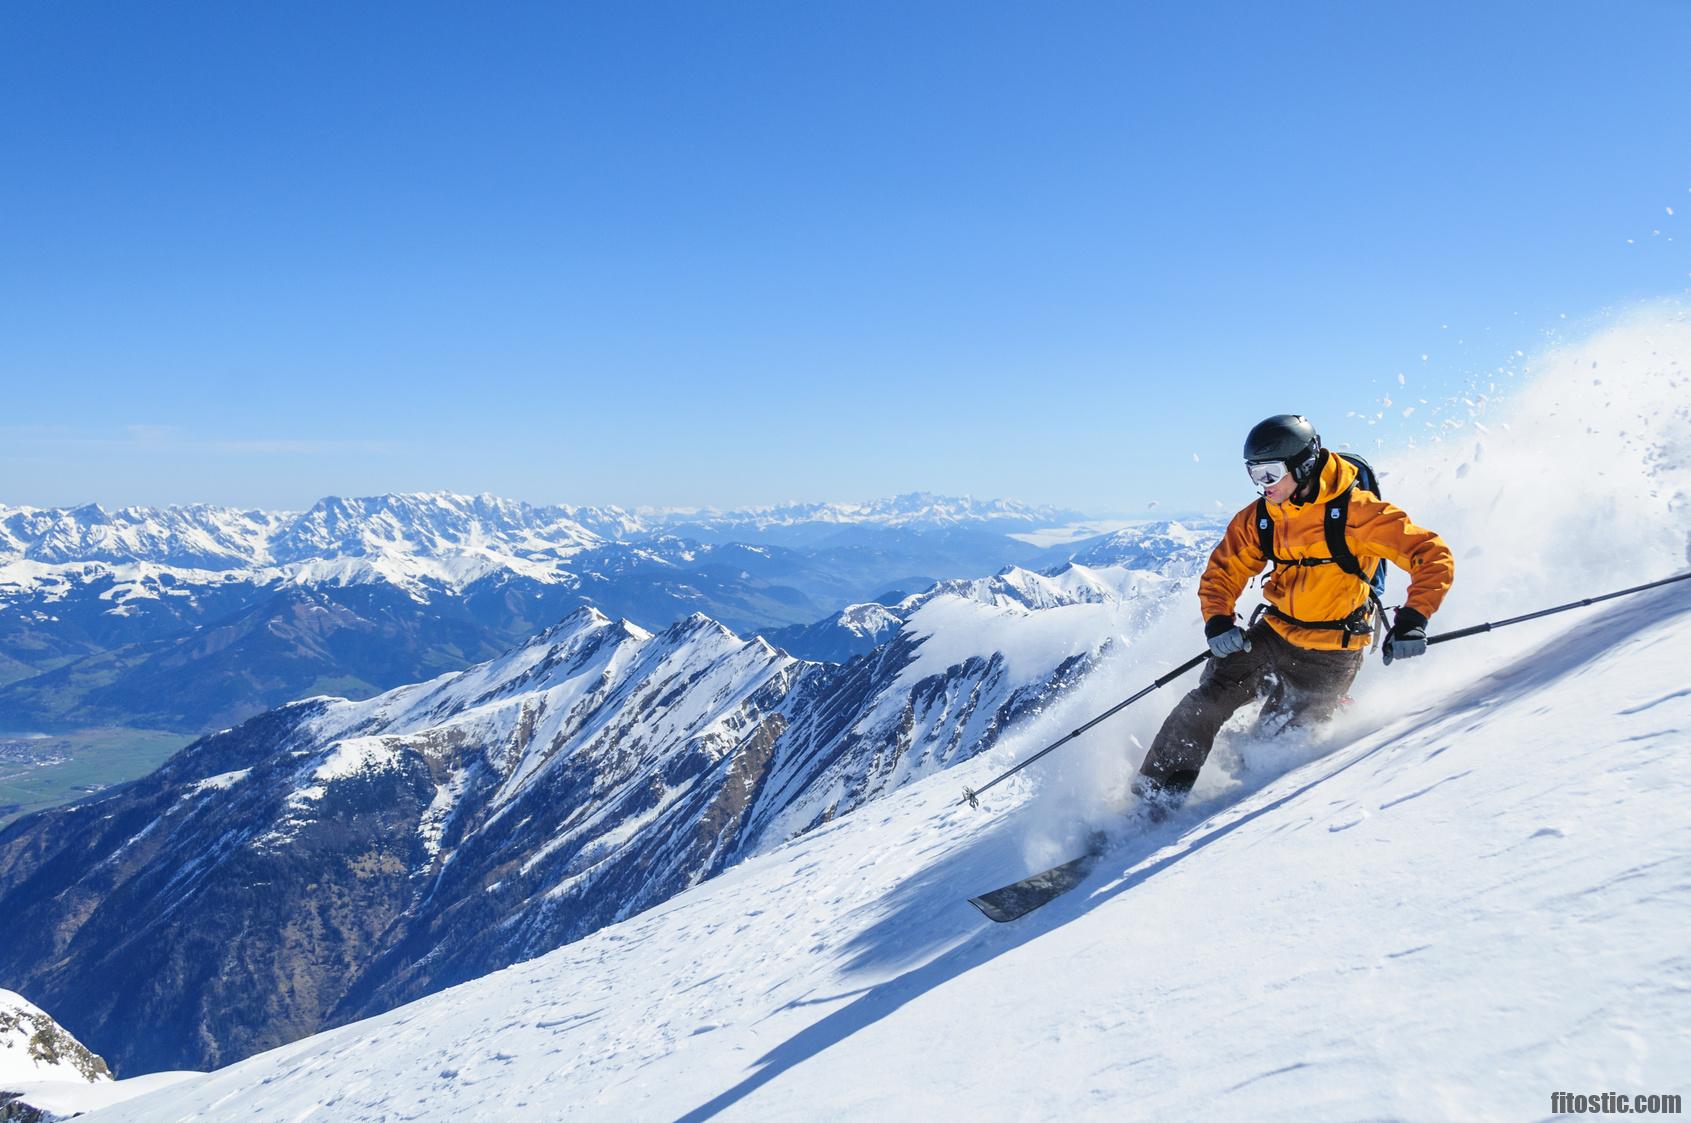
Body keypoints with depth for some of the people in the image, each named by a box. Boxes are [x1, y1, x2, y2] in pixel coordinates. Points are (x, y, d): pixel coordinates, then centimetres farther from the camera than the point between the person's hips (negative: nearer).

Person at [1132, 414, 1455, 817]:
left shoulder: (1356, 512, -19)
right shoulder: (1258, 519, -3)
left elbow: (1434, 557, -18)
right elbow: (1221, 573, 7)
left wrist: (1412, 620, -30)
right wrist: (1218, 620, -12)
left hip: (1329, 657, -4)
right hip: (1272, 635, 4)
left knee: (1276, 739, -7)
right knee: (1208, 700, -7)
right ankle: (1152, 796, 1)